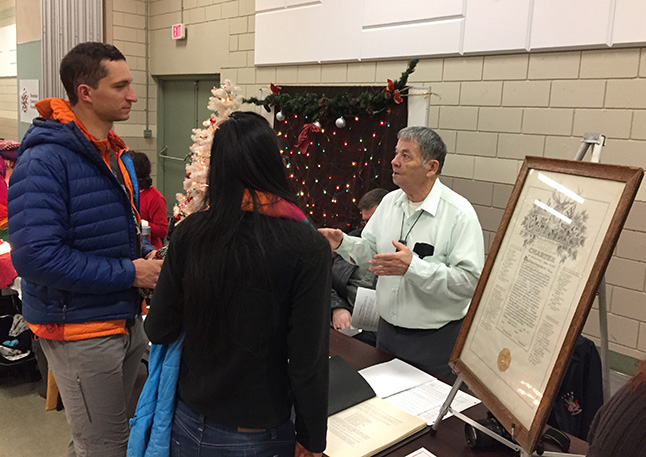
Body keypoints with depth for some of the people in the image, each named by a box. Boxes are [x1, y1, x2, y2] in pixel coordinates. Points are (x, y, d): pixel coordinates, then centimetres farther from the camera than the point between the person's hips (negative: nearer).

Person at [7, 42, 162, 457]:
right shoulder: (45, 160, -19)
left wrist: (149, 258, 0)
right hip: (81, 329, -8)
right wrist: (130, 273, -22)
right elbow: (35, 255, -28)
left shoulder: (116, 153, 9)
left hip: (126, 318, 9)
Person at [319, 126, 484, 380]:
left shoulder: (459, 213, -19)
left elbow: (470, 281, -26)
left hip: (436, 339, -6)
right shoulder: (389, 201, 3)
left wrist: (413, 266, -33)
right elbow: (370, 250, 12)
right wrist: (342, 243, -7)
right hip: (387, 329, 6)